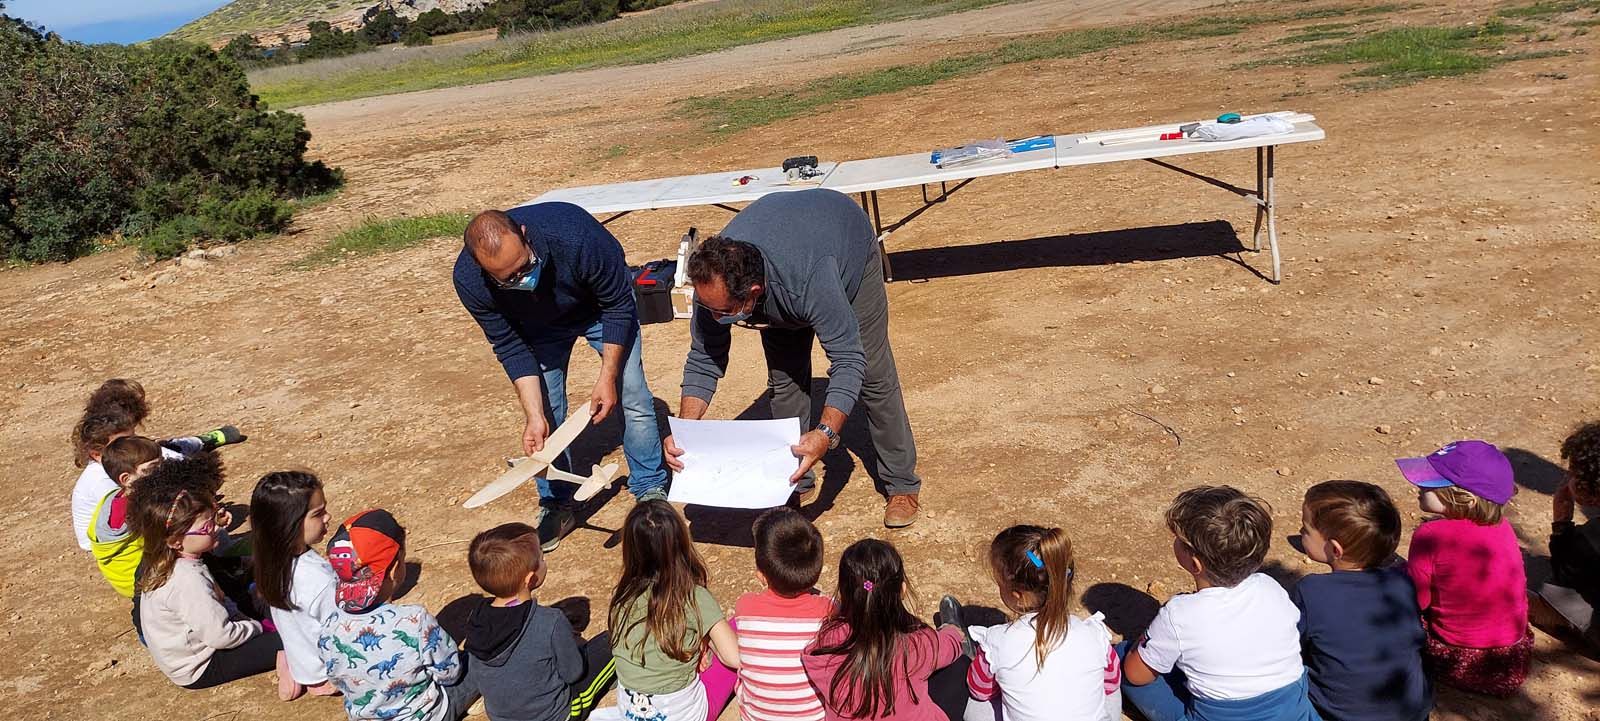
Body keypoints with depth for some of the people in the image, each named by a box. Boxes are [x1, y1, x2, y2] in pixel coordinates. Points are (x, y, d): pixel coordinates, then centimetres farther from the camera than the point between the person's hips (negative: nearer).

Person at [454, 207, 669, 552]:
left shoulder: (576, 235, -44)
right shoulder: (470, 281, -34)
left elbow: (619, 305, -27)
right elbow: (510, 347, -20)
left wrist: (608, 377, -26)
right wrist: (534, 416, -26)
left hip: (599, 307, -2)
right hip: (538, 326, 2)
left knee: (633, 397, -4)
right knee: (546, 413, -3)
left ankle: (650, 488, 16)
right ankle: (556, 505, 16)